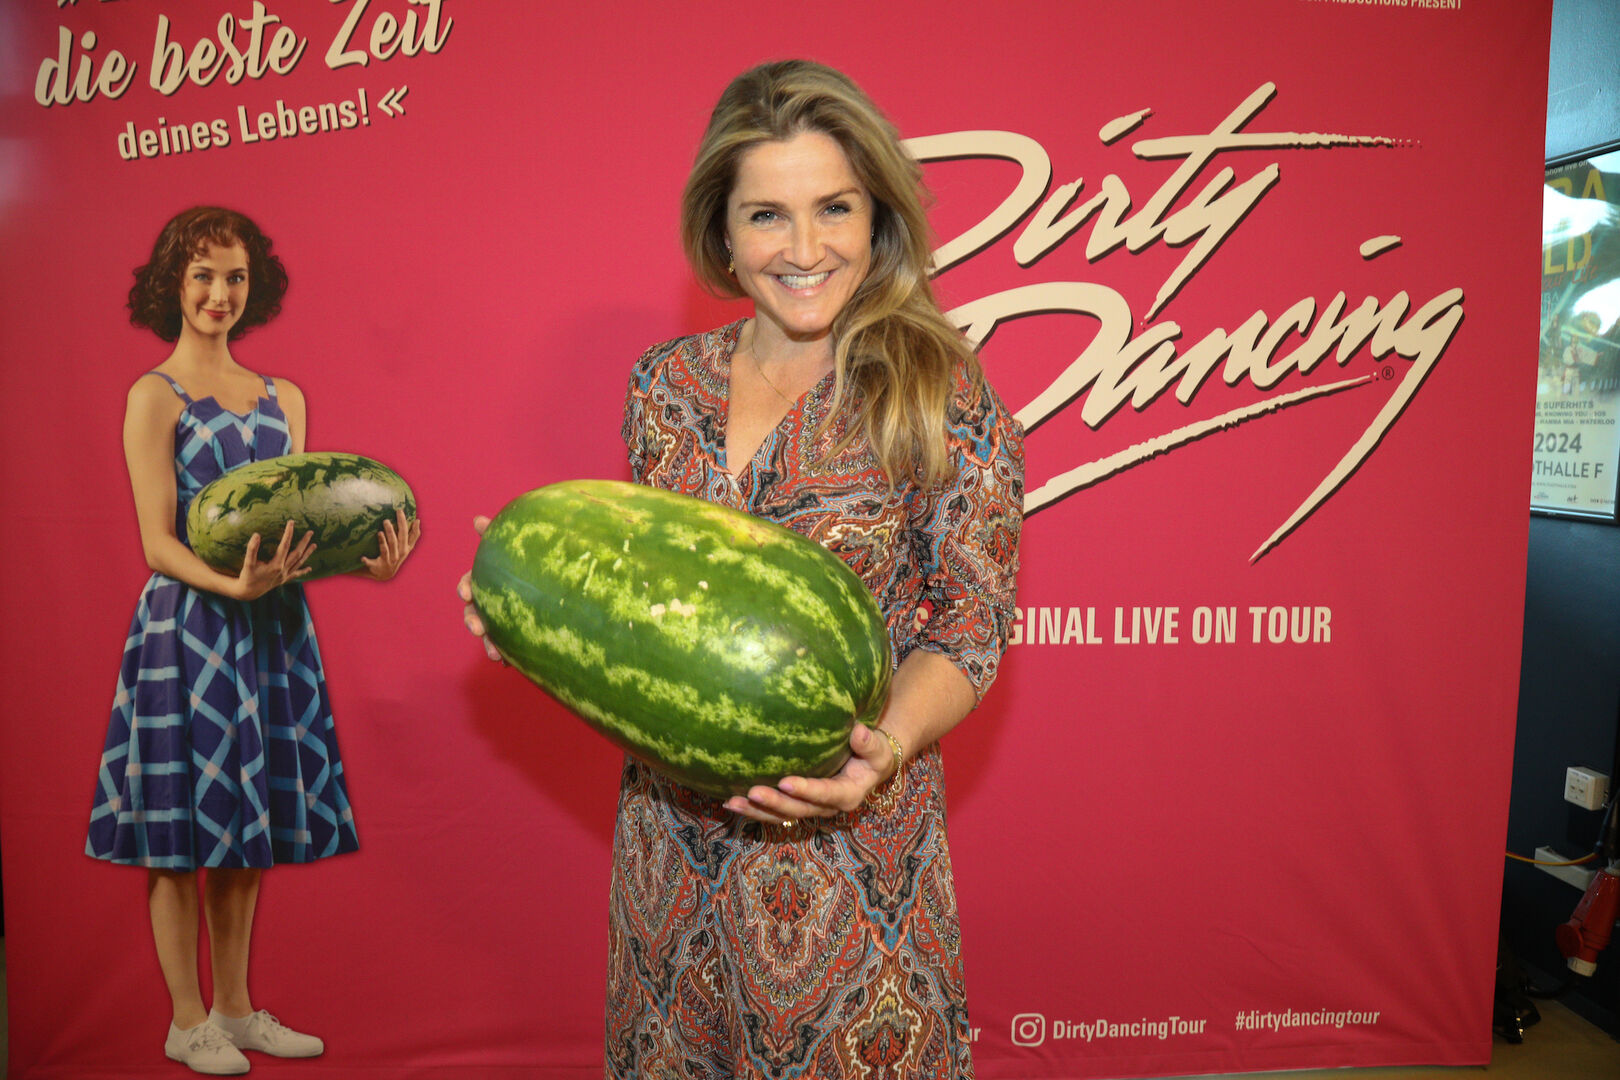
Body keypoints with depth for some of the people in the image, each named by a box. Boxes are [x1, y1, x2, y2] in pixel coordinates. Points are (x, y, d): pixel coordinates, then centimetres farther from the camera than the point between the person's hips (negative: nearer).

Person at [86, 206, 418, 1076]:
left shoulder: (282, 398, 12)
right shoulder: (154, 396, -4)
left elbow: (301, 527, 7)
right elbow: (158, 544, -11)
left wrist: (366, 562, -12)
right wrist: (234, 584, -28)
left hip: (272, 629, 5)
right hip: (188, 627, -5)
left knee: (248, 824, 12)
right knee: (183, 832, 3)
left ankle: (236, 1010, 25)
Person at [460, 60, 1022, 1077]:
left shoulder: (942, 391, -10)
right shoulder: (665, 383, 2)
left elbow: (971, 622, -8)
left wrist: (888, 745, -24)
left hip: (849, 833, -3)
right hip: (673, 822, 4)